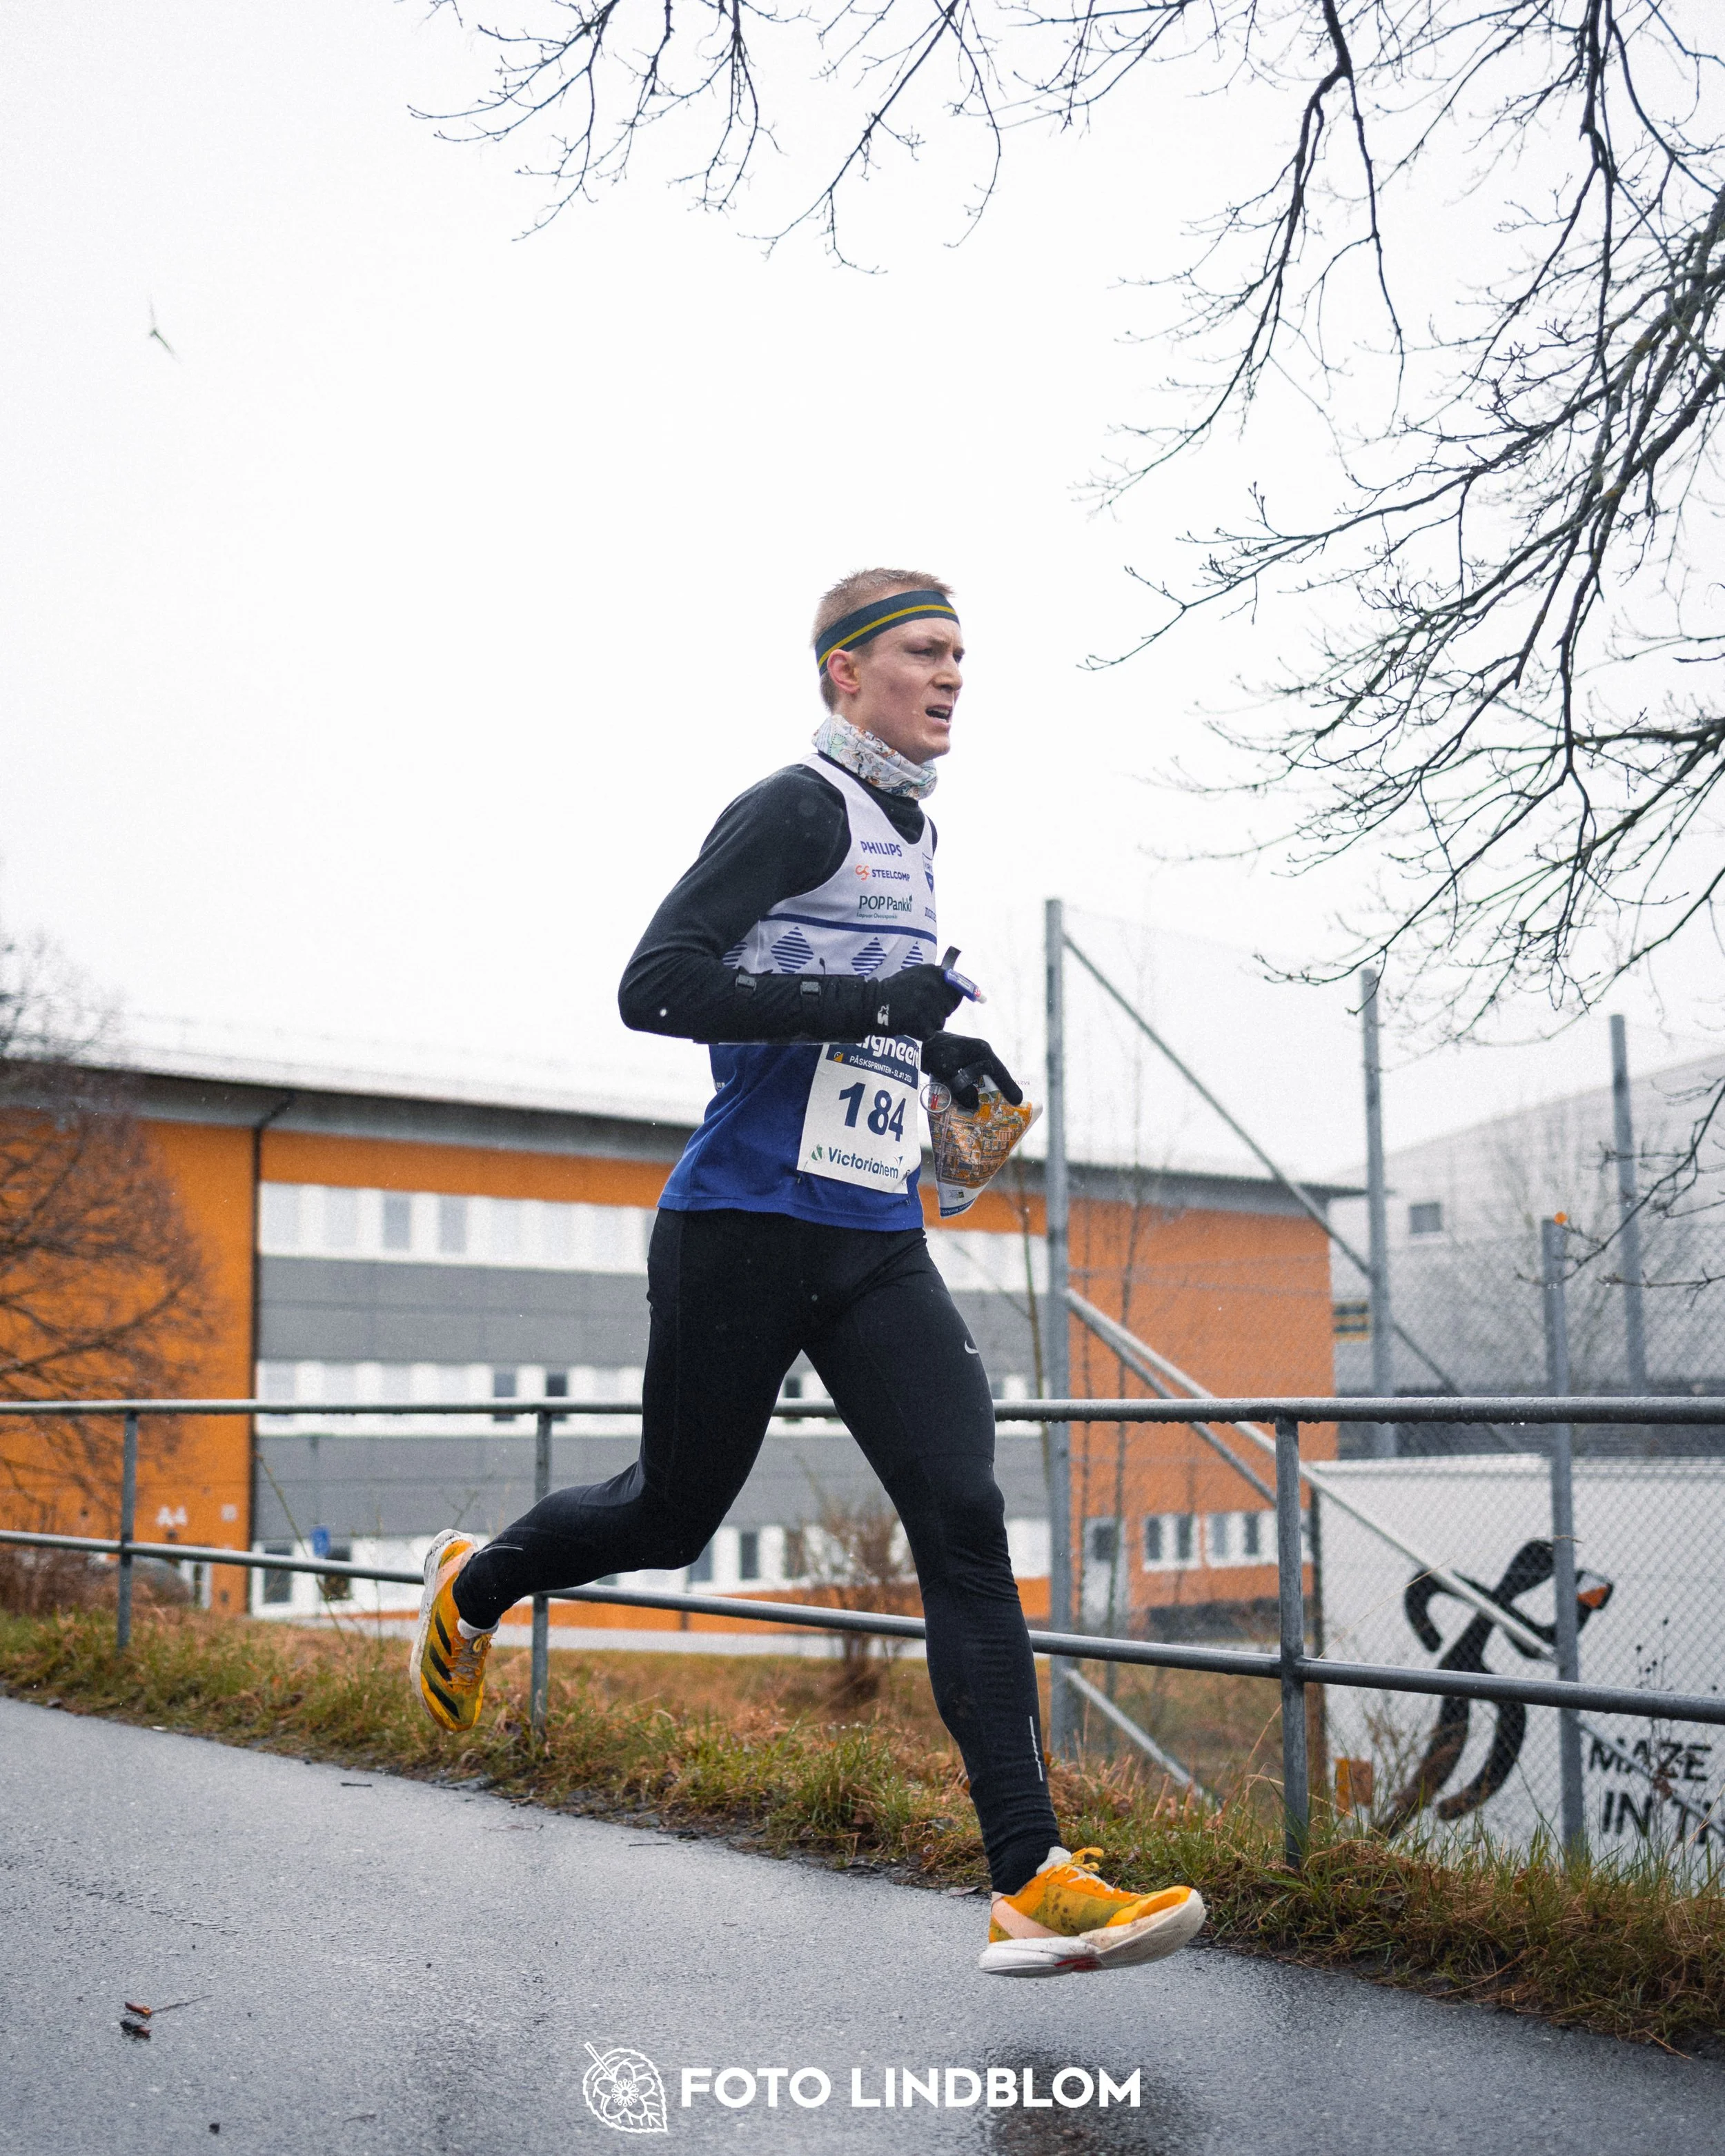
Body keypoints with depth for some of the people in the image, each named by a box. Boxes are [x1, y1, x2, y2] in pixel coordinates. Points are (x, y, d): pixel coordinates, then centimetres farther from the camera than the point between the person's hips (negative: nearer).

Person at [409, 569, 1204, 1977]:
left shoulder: (915, 833, 18)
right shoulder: (799, 808, -9)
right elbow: (654, 987, -18)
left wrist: (932, 1050, 13)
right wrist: (862, 1004, -23)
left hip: (877, 1244, 7)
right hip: (743, 1228, -7)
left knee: (966, 1519, -8)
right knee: (674, 1516, 9)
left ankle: (1033, 1883, -10)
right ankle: (474, 1584, 41)